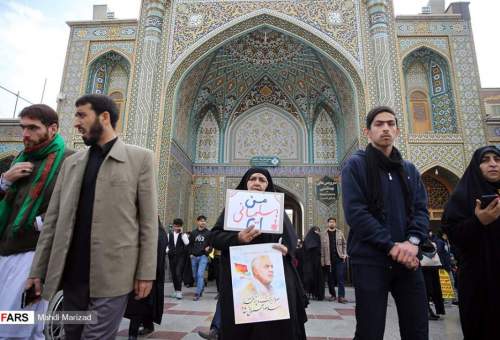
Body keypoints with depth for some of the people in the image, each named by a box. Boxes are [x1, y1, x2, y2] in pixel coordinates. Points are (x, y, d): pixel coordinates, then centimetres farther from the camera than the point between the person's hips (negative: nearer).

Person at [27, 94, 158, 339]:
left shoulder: (140, 158, -1)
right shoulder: (71, 162, 13)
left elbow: (148, 219, -4)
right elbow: (53, 219, 12)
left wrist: (146, 272, -7)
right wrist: (38, 269, 9)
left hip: (112, 273, -5)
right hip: (72, 273, 5)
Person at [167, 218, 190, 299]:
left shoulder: (183, 235, 2)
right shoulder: (170, 234, 10)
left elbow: (187, 243, -15)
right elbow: (167, 243, 14)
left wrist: (181, 233, -15)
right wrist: (167, 250, -5)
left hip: (181, 256, -3)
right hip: (171, 256, 4)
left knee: (178, 273, -14)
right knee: (173, 274, 8)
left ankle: (179, 291, -8)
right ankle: (176, 290, 22)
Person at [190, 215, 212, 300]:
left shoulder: (208, 233, 1)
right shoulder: (193, 233, 8)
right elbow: (190, 244, 14)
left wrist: (209, 248, -14)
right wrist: (190, 253, 3)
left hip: (203, 256, -4)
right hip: (194, 257, 4)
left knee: (200, 274, -14)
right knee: (195, 275, 12)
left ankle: (197, 293, -7)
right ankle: (202, 286, 38)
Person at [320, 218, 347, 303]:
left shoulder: (340, 233, 8)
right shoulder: (323, 234, 4)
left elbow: (344, 244, 10)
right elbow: (321, 248, 2)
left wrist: (345, 254, -3)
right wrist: (322, 259, -4)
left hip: (339, 259, 0)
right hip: (328, 260, 0)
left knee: (340, 278, -3)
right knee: (330, 279, 8)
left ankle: (341, 296, -2)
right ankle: (332, 295, 21)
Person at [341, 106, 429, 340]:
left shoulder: (409, 169, 15)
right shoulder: (356, 165, -1)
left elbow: (421, 209, 6)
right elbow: (355, 212, -11)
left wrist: (412, 241, -13)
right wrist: (391, 246, -16)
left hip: (407, 260, 5)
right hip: (370, 260, -5)